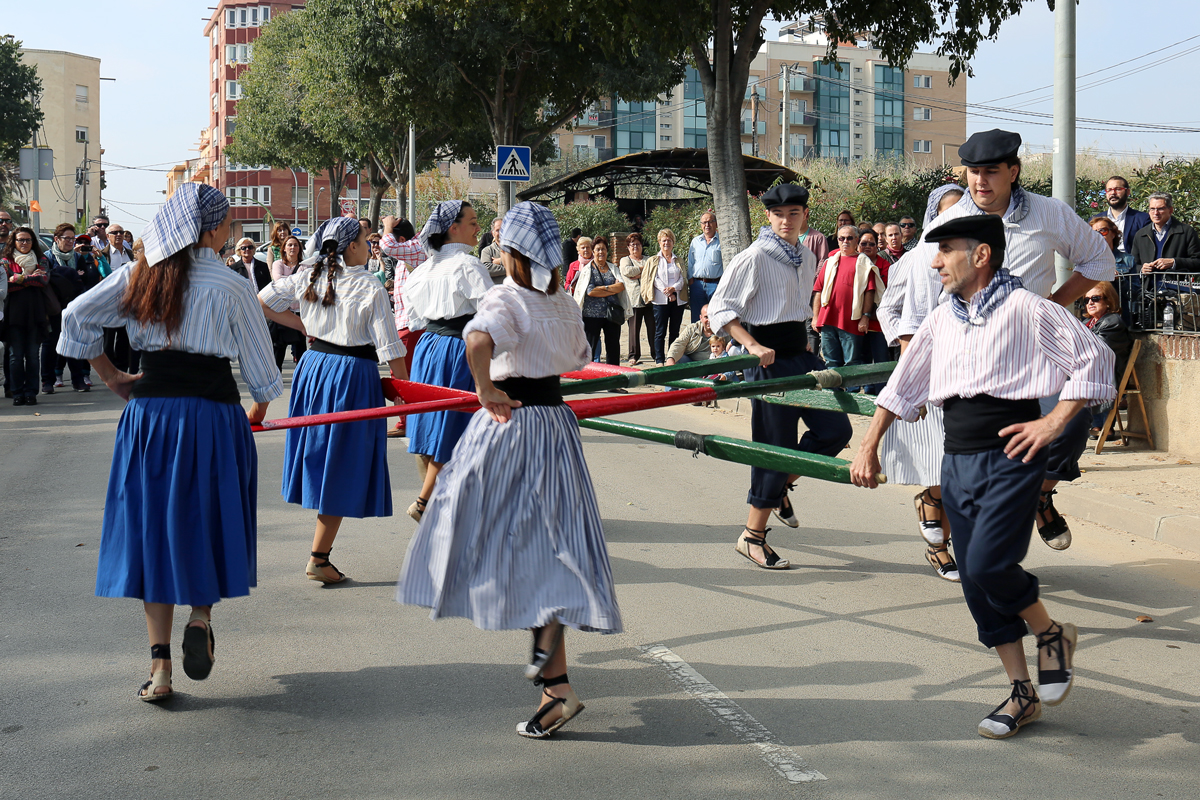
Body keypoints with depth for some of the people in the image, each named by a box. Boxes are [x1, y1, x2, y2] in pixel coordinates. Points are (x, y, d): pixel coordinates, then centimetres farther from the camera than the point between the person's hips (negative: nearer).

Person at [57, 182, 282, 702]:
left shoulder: (140, 275, 3)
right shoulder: (231, 287, -6)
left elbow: (77, 316, 2)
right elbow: (258, 359, 1)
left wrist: (110, 376, 10)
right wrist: (260, 405, 20)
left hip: (149, 409, 3)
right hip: (213, 413, -3)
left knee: (152, 528, 8)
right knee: (209, 519, 17)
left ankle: (160, 668, 7)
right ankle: (202, 613, -5)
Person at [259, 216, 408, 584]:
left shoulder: (308, 276, 3)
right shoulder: (371, 289, -12)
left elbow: (263, 302, 11)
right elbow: (389, 347, -12)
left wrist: (305, 327, 14)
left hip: (313, 366, 5)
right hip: (353, 374, -5)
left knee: (320, 456, 17)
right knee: (341, 466, 3)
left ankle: (322, 550, 21)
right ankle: (318, 558, 5)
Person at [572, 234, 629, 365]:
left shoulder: (613, 268, 14)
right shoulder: (587, 269, 3)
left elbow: (621, 285, -1)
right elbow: (590, 291, -10)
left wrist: (603, 288, -12)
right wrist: (613, 290, -5)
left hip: (612, 313, 4)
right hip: (592, 314, -3)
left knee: (613, 347, 4)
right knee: (590, 347, -1)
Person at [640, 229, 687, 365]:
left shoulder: (678, 261, 16)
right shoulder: (653, 261, 10)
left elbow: (683, 278, 7)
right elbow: (654, 279, 0)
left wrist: (674, 288, -12)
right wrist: (666, 292, -13)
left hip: (678, 299, 2)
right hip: (660, 300, -2)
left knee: (675, 332, 4)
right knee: (660, 332, -5)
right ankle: (659, 360, -4)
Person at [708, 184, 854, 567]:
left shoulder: (807, 257, 11)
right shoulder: (756, 256, -12)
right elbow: (720, 308, -13)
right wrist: (753, 346, -21)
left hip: (800, 352, 8)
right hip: (769, 359, -8)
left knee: (836, 430, 2)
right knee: (776, 444, -5)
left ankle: (779, 486, 24)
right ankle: (753, 536, 8)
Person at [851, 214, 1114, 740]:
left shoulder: (1026, 310, -6)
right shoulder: (941, 320, 12)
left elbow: (1094, 358, -5)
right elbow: (902, 386, 21)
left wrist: (1054, 423, -9)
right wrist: (869, 447, 16)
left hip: (1010, 456, -7)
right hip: (957, 461, 7)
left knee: (987, 565, -19)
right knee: (975, 580, 6)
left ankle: (1051, 634, 10)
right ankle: (1022, 694, 17)